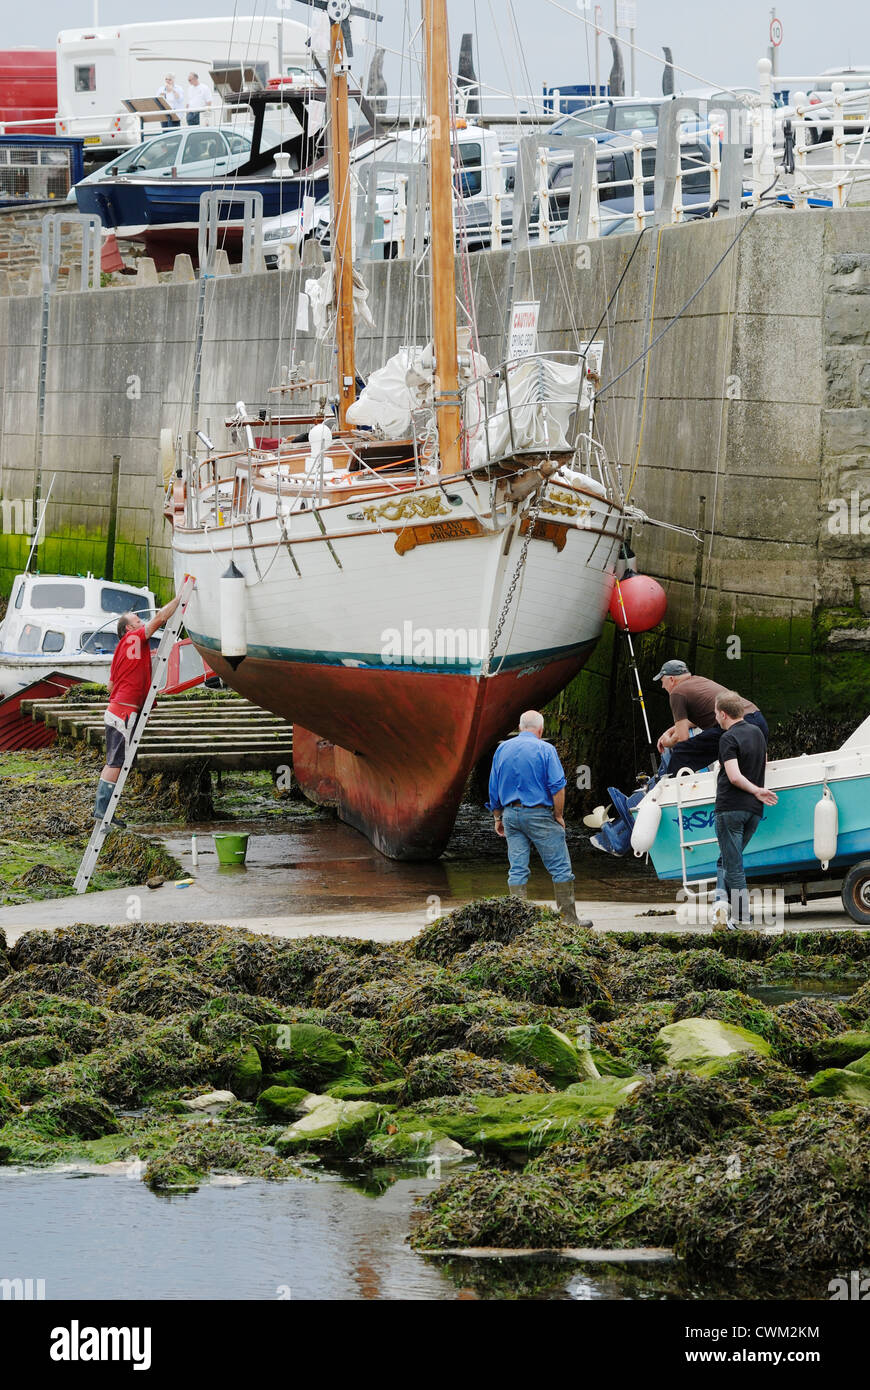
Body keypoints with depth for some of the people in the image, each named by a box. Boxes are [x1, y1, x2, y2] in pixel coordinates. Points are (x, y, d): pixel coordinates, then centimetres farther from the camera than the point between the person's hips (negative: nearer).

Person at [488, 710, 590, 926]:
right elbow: (557, 786, -12)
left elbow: (493, 789, 11)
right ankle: (569, 918, 1)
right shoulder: (545, 749, -6)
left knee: (517, 869, 5)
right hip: (538, 814, -5)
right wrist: (559, 816, -3)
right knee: (560, 868, 1)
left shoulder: (502, 749, 9)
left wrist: (498, 817, 18)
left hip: (510, 814, 5)